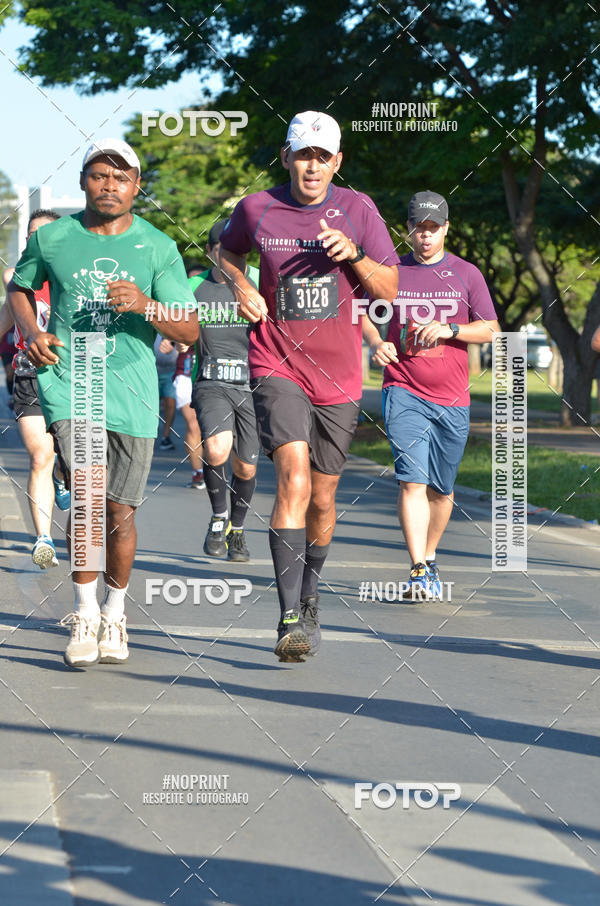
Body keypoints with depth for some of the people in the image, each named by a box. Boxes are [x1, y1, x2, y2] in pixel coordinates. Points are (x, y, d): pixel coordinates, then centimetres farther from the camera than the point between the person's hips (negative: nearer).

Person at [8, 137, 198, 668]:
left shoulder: (158, 248, 1)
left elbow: (190, 332, -2)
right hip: (67, 378, -1)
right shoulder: (52, 239, 3)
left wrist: (146, 305, -20)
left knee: (121, 511, 5)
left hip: (132, 388, 1)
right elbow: (19, 286, 22)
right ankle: (84, 613, -2)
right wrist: (31, 331, 3)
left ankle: (114, 615, 26)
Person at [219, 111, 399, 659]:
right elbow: (227, 252, 21)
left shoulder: (357, 209, 1)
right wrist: (240, 286, 1)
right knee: (293, 479, -22)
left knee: (323, 498, 11)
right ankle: (291, 619, -25)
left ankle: (309, 595, 38)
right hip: (277, 368, -2)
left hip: (338, 376, 2)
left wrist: (354, 256, -15)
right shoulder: (257, 209, 0)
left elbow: (389, 290, 2)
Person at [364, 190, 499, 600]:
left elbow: (491, 330, 3)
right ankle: (419, 570, -19)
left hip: (452, 400, 2)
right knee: (413, 481, -15)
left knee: (442, 489, 10)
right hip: (404, 393, -1)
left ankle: (430, 556, 31)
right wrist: (377, 343, -3)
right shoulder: (392, 272, 6)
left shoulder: (467, 274, 6)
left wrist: (449, 329, -14)